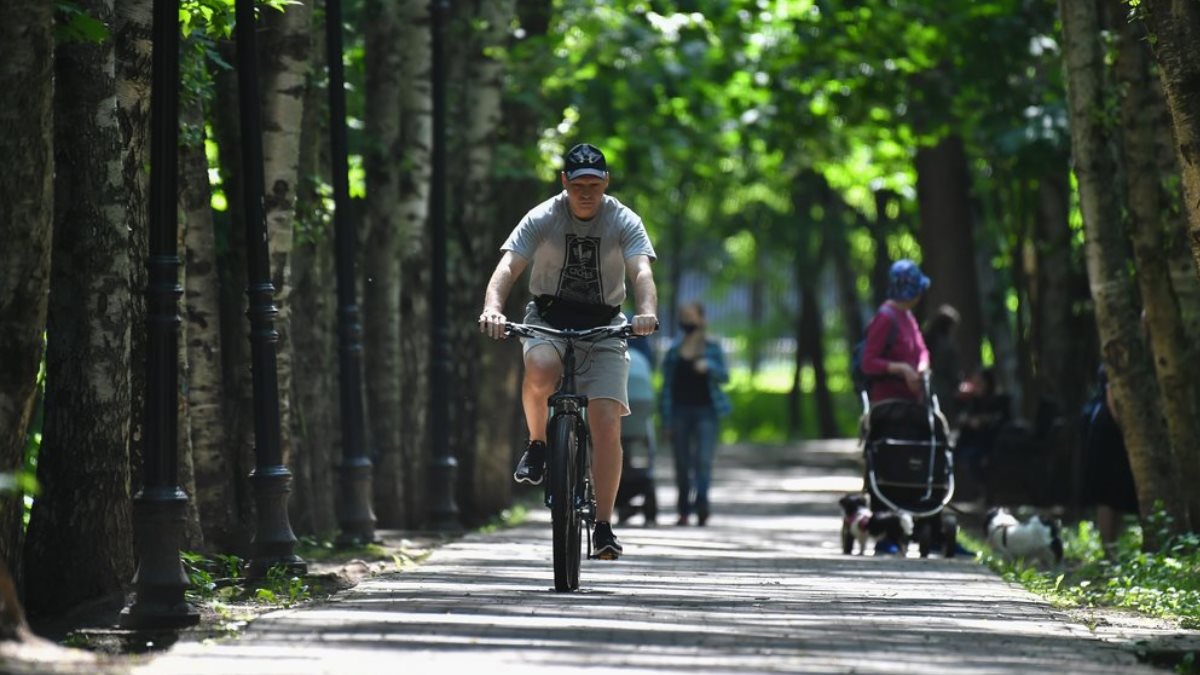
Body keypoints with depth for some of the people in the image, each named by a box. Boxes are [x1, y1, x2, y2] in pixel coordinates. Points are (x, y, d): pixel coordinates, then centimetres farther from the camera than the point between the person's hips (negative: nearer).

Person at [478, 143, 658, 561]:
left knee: (607, 425, -14)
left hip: (603, 326, 0)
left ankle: (604, 526, -5)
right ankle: (538, 445, -8)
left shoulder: (624, 222, -8)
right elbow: (508, 265, -20)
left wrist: (647, 312, -44)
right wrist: (492, 307, -40)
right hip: (548, 319, 0)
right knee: (540, 370, -37)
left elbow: (641, 271, -22)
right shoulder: (542, 219, -9)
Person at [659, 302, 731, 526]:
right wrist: (666, 420, 5)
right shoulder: (674, 351, 10)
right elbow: (667, 385, 10)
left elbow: (724, 376, 3)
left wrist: (709, 366, -19)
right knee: (682, 464, 5)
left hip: (705, 410, -2)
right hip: (680, 411, 2)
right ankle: (684, 510, 12)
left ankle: (701, 505, -29)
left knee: (703, 459, -15)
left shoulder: (712, 348, 7)